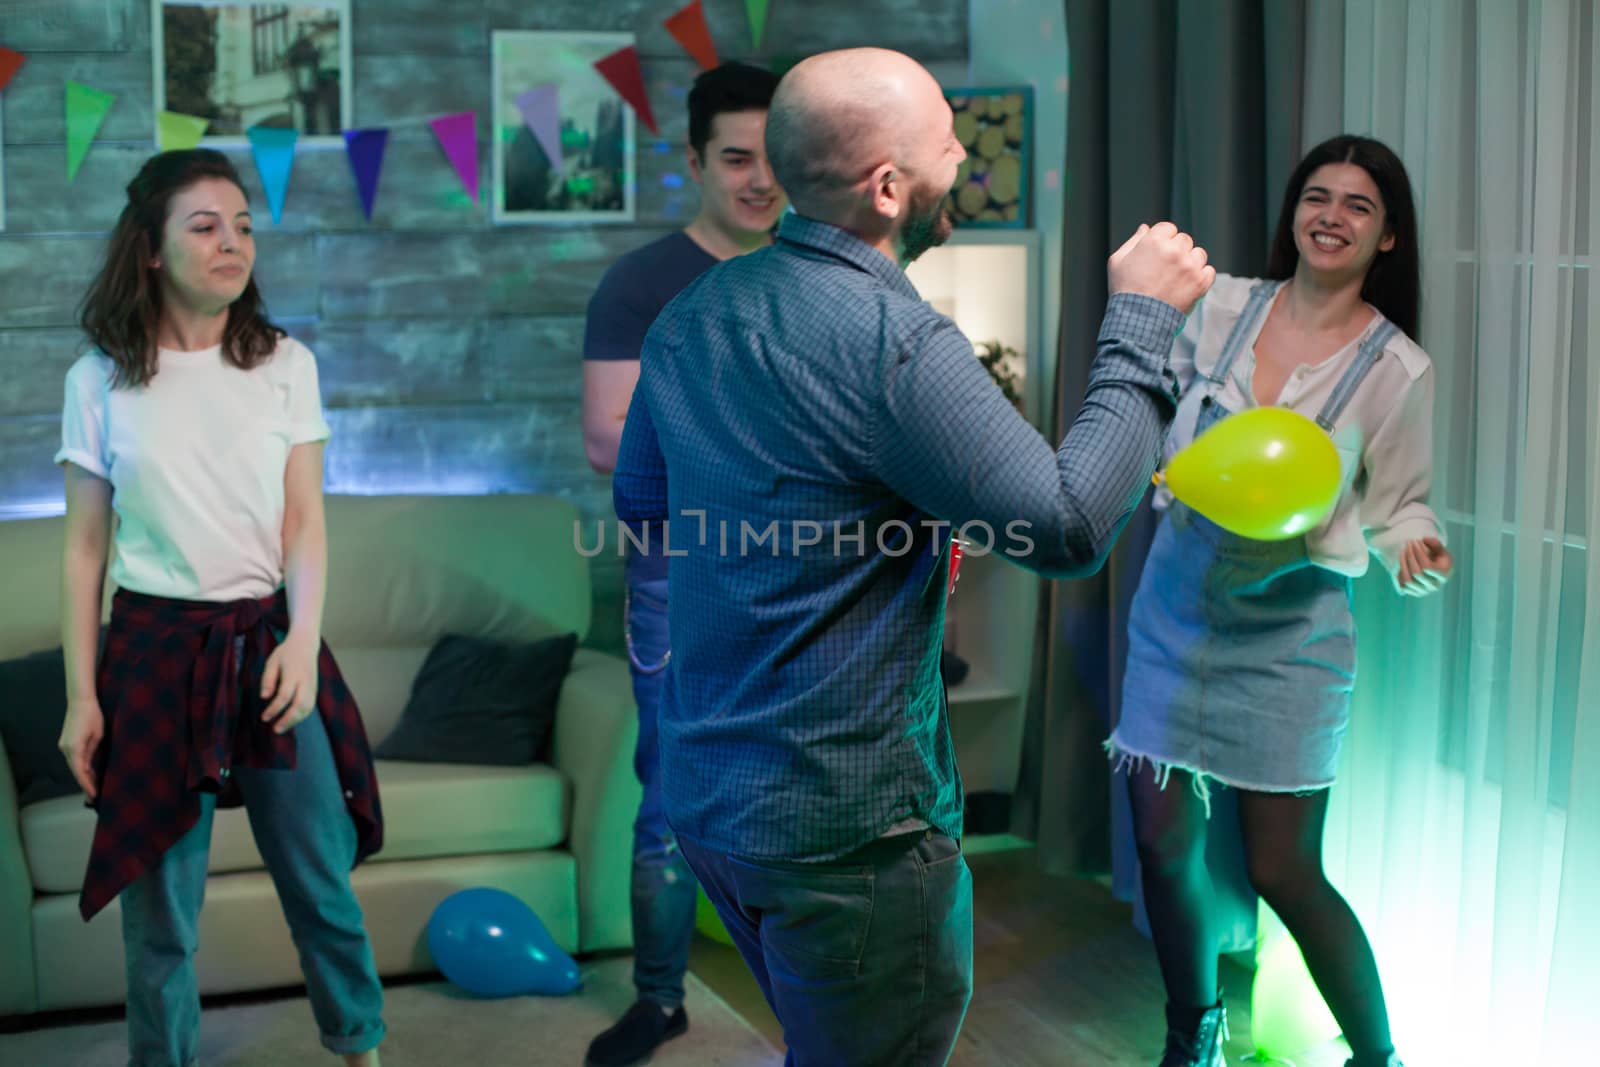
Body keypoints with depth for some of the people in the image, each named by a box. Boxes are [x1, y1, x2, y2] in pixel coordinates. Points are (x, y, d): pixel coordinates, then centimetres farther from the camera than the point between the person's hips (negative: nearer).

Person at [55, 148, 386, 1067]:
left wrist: (302, 643, -16)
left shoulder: (286, 365, 2)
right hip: (156, 649, -1)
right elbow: (84, 547, 3)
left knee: (321, 879, 9)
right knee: (161, 903, 6)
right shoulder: (102, 380, 0)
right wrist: (81, 695, 0)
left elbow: (305, 522, -1)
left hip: (269, 641, 1)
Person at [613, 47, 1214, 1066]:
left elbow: (640, 499, 17)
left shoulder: (692, 313, 3)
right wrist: (1142, 322, -11)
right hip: (848, 821, -8)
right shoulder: (891, 340, -23)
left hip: (705, 792, 8)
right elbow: (1070, 525, -20)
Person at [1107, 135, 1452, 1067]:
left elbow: (1398, 503, 0)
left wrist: (1416, 546, -20)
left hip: (1288, 630, -3)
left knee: (1284, 874, -2)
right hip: (1177, 602, 4)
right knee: (1164, 839, 8)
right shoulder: (1224, 307, 0)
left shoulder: (1398, 369, -7)